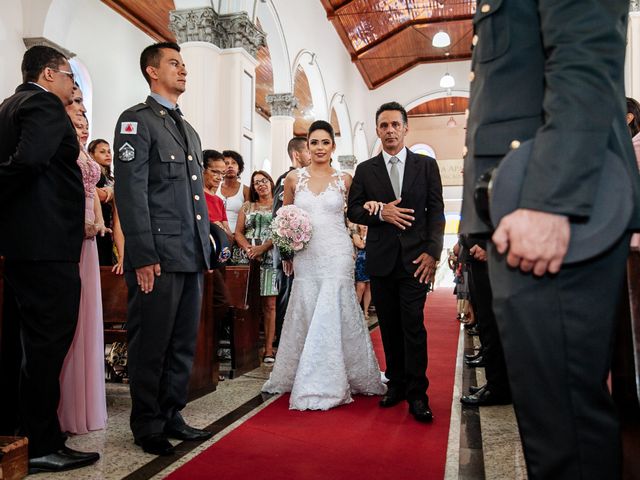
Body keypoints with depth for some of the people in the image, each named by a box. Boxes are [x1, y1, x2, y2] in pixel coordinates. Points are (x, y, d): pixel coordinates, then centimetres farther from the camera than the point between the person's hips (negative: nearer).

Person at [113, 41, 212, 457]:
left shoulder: (190, 131, 22)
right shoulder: (137, 120, -3)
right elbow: (130, 191, -12)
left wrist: (206, 248, 16)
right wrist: (142, 256, -18)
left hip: (192, 257, 8)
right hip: (159, 258, -8)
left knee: (184, 345, 13)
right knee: (151, 346, 3)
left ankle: (171, 416, 26)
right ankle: (148, 427, 18)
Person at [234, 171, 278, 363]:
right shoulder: (247, 206, 18)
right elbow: (238, 232, 11)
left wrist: (263, 248, -14)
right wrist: (248, 249, -8)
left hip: (270, 258, -2)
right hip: (246, 257, 2)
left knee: (269, 303, -4)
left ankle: (268, 349, -3)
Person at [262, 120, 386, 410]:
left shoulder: (345, 180, 3)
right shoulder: (294, 178, 6)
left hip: (337, 256, -1)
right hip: (305, 256, 2)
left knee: (332, 317, -2)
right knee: (307, 317, 6)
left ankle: (328, 383, 12)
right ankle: (307, 381, 21)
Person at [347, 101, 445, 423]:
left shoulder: (426, 165, 7)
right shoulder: (365, 170, 10)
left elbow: (436, 212, 2)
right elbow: (353, 210, 8)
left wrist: (432, 252, -9)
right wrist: (380, 212, -12)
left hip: (415, 258, -2)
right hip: (380, 260, 2)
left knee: (413, 326, -6)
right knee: (389, 327, 9)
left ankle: (417, 395, 1)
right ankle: (396, 384, 21)